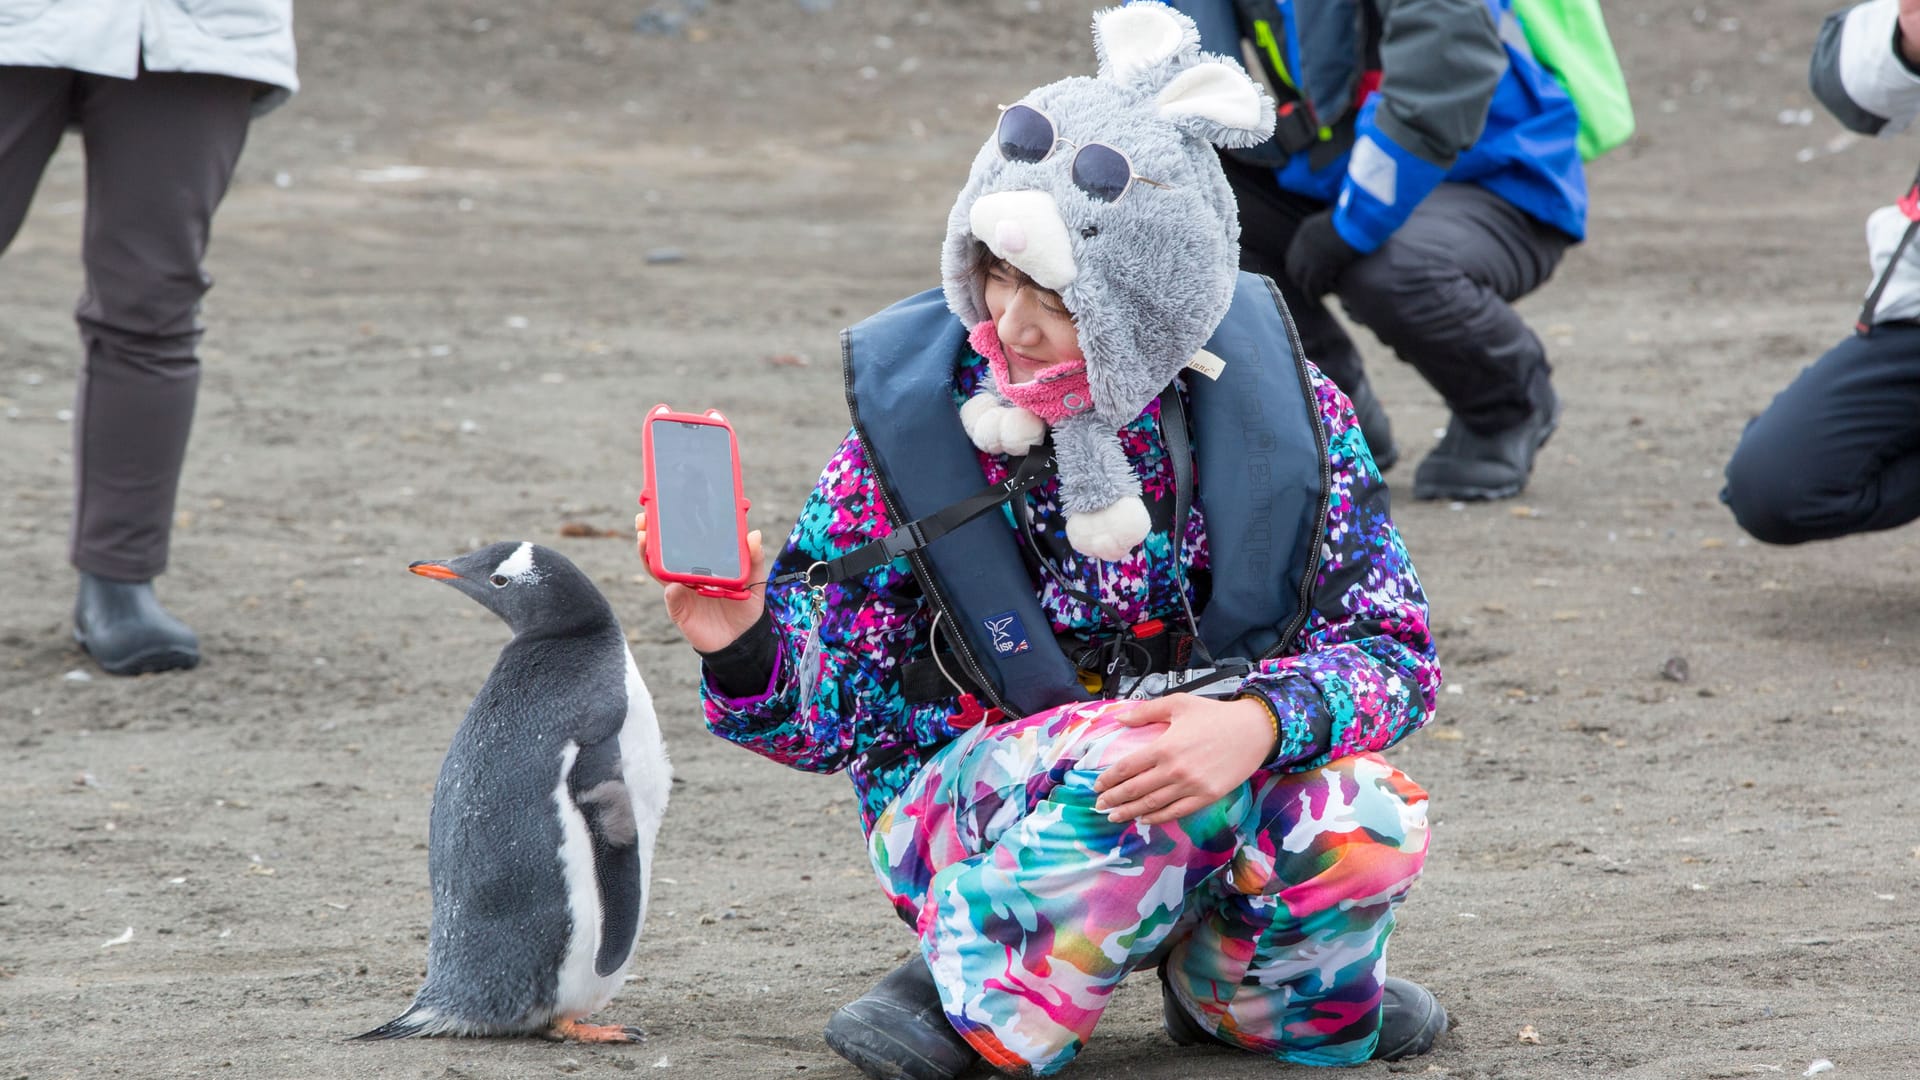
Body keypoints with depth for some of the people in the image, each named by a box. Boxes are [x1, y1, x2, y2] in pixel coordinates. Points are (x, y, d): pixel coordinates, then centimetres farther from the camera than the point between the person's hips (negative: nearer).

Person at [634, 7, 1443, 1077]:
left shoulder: (1280, 401, -10)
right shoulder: (913, 410, -12)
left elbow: (1393, 643, -12)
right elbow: (827, 714, -7)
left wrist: (1257, 722, -33)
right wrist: (744, 648, -31)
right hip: (970, 794, -2)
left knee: (1367, 822, -29)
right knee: (1118, 762, -36)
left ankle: (1215, 975, 6)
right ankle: (971, 984, -7)